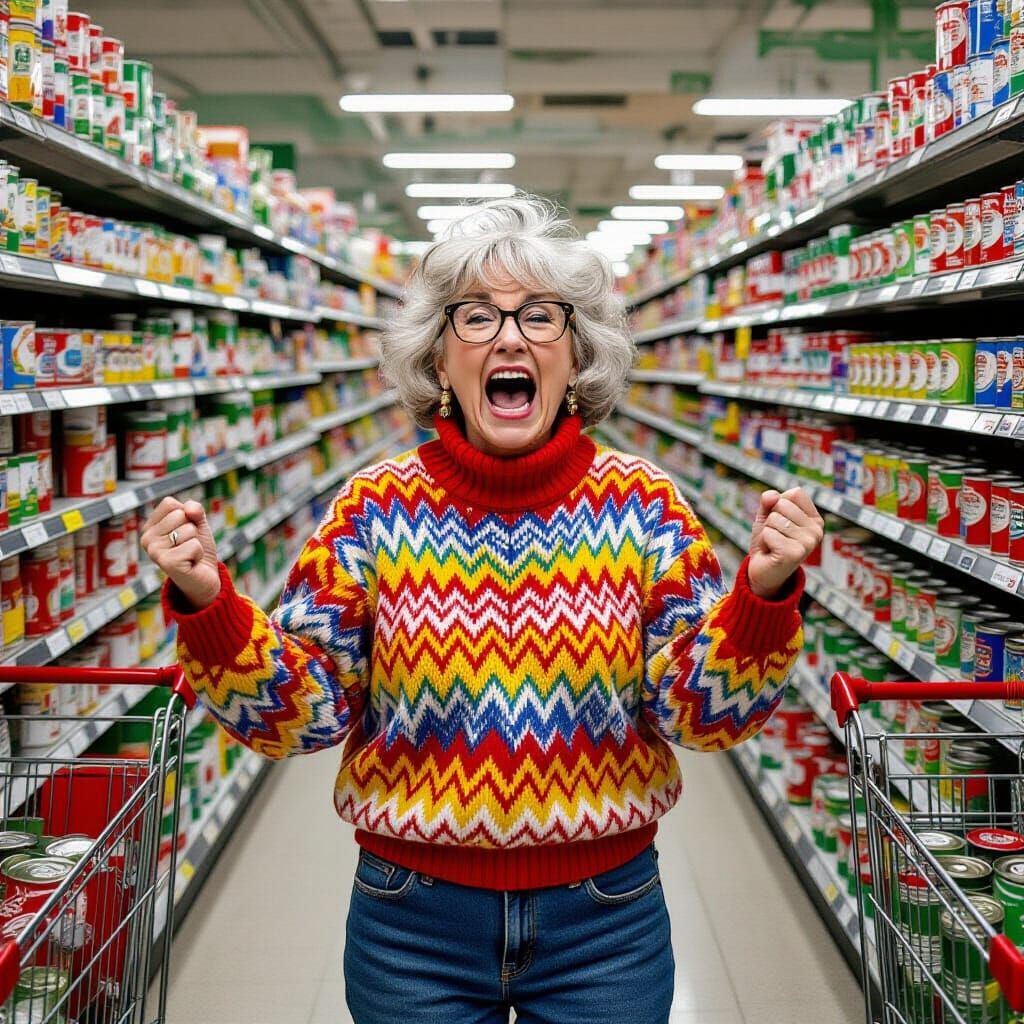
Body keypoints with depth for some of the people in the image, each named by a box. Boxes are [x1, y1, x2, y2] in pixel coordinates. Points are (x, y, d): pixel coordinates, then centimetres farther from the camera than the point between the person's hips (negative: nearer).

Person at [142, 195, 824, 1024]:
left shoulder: (645, 506, -6)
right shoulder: (376, 509, -7)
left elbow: (705, 712, -9)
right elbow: (299, 709, -6)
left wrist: (765, 593, -25)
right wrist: (207, 604, -22)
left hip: (605, 917, 1)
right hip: (413, 921, 0)